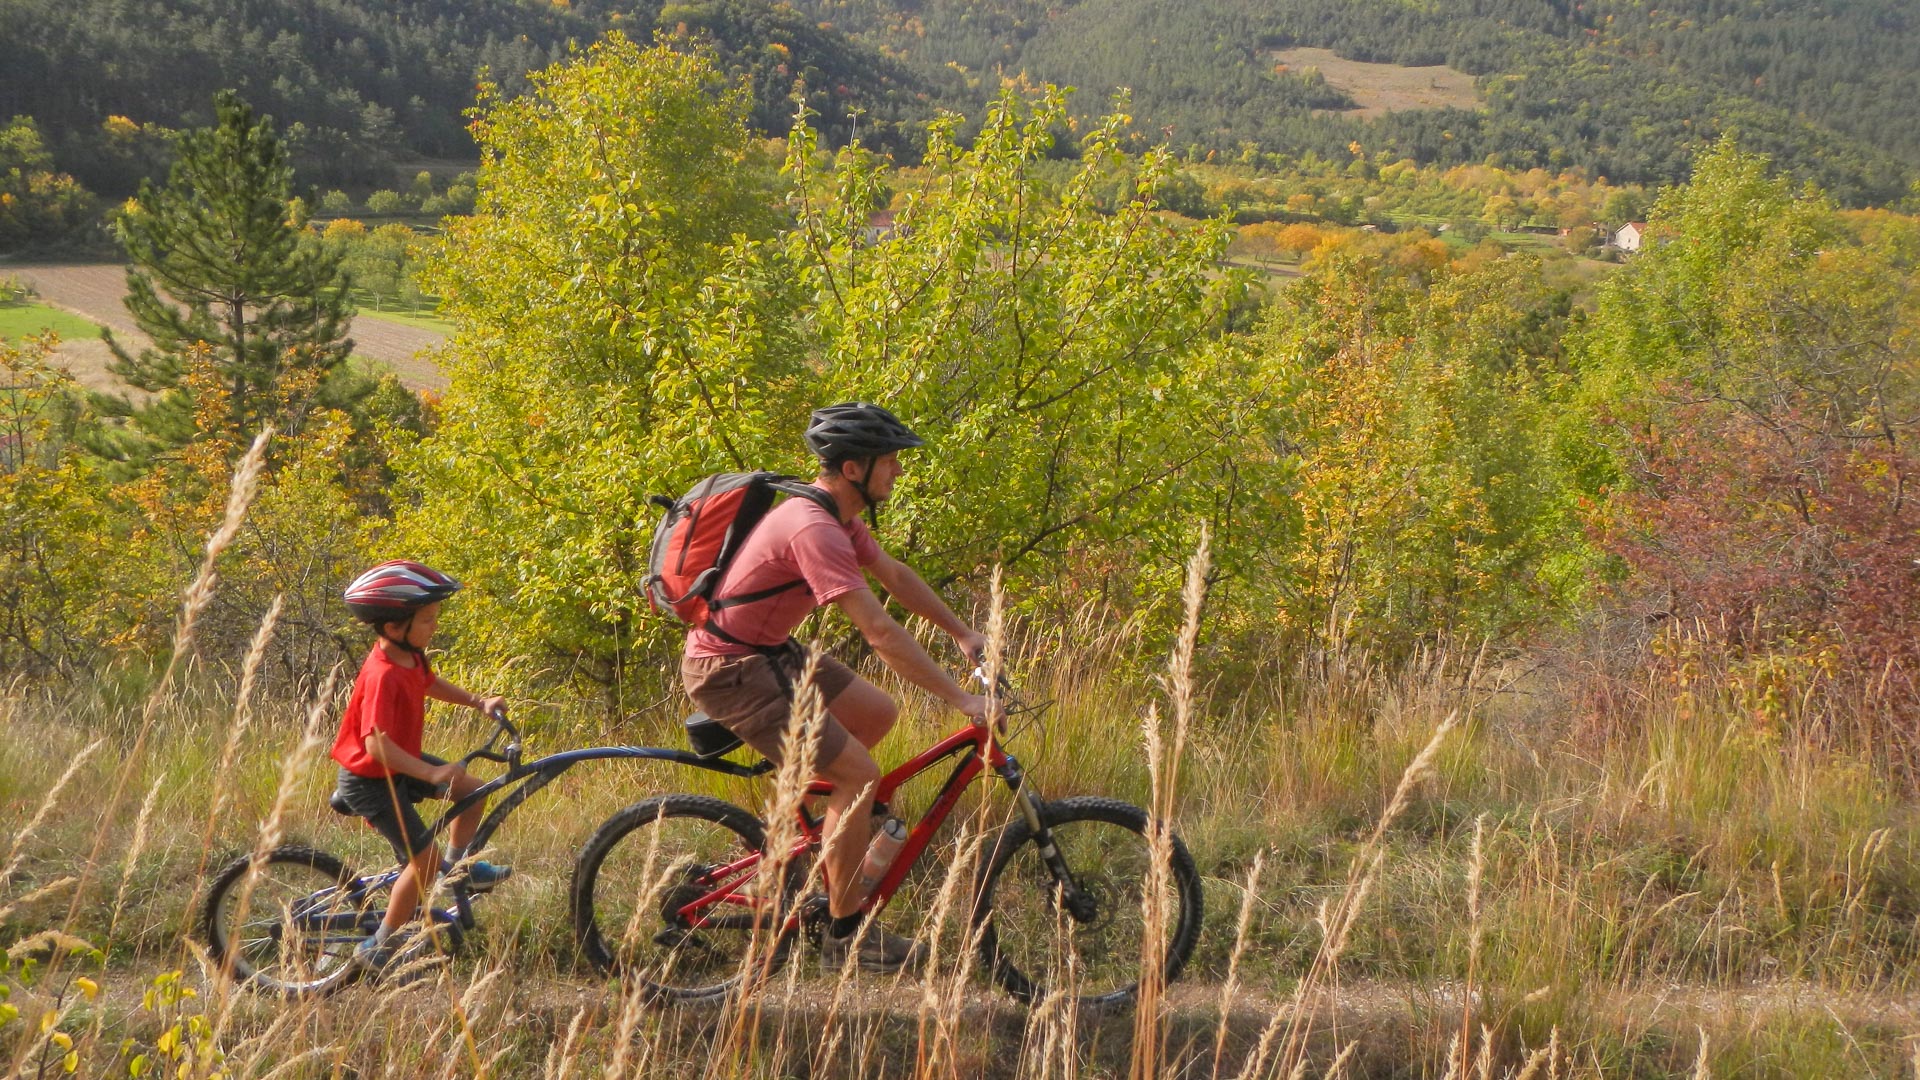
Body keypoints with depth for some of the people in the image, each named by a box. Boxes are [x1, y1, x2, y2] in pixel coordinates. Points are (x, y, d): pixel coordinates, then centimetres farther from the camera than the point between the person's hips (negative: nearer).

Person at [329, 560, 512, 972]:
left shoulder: (411, 656, -3)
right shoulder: (383, 675, -32)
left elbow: (430, 683, 22)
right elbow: (376, 743, -39)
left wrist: (478, 701, 13)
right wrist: (430, 773, -44)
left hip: (401, 764, 9)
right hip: (371, 780, -9)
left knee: (471, 790, 8)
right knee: (425, 857, -9)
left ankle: (460, 867, 29)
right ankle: (379, 948, 1)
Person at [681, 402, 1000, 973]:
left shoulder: (840, 515, 4)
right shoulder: (814, 530, -28)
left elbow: (896, 575, 20)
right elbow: (880, 633, -31)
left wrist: (963, 634, 21)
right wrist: (961, 699, -28)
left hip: (769, 652, 10)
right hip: (730, 671, -10)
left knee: (878, 713, 11)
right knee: (859, 774, -11)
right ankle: (844, 937, -1)